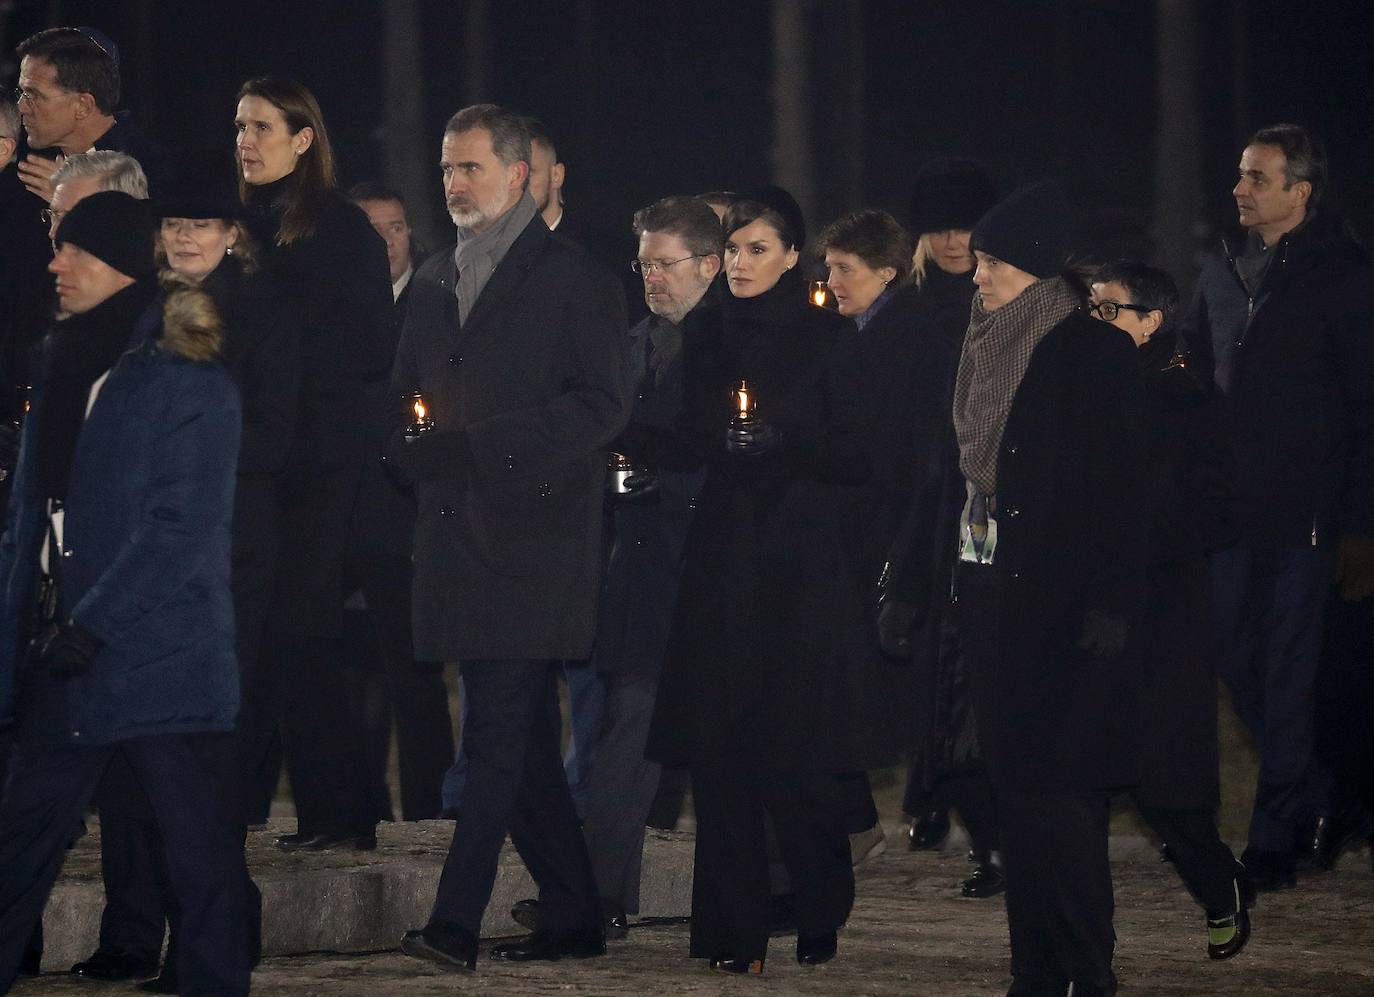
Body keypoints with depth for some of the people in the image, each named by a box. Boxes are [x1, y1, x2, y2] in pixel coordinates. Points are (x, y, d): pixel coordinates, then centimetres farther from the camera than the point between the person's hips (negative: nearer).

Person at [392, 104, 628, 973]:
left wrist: (474, 446, -18)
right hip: (459, 536, 7)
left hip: (533, 537, -7)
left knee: (500, 731, -13)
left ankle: (457, 922, -20)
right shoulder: (435, 282, 19)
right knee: (521, 738, 9)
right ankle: (573, 916, 16)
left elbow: (600, 405, -10)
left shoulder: (576, 280, -2)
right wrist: (407, 444, 3)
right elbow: (410, 392, 26)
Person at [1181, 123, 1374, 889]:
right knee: (1239, 661, 8)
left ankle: (1277, 839, 3)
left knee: (1287, 675, -3)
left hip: (1303, 509, -6)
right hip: (1231, 505, 6)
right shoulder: (1225, 271, 12)